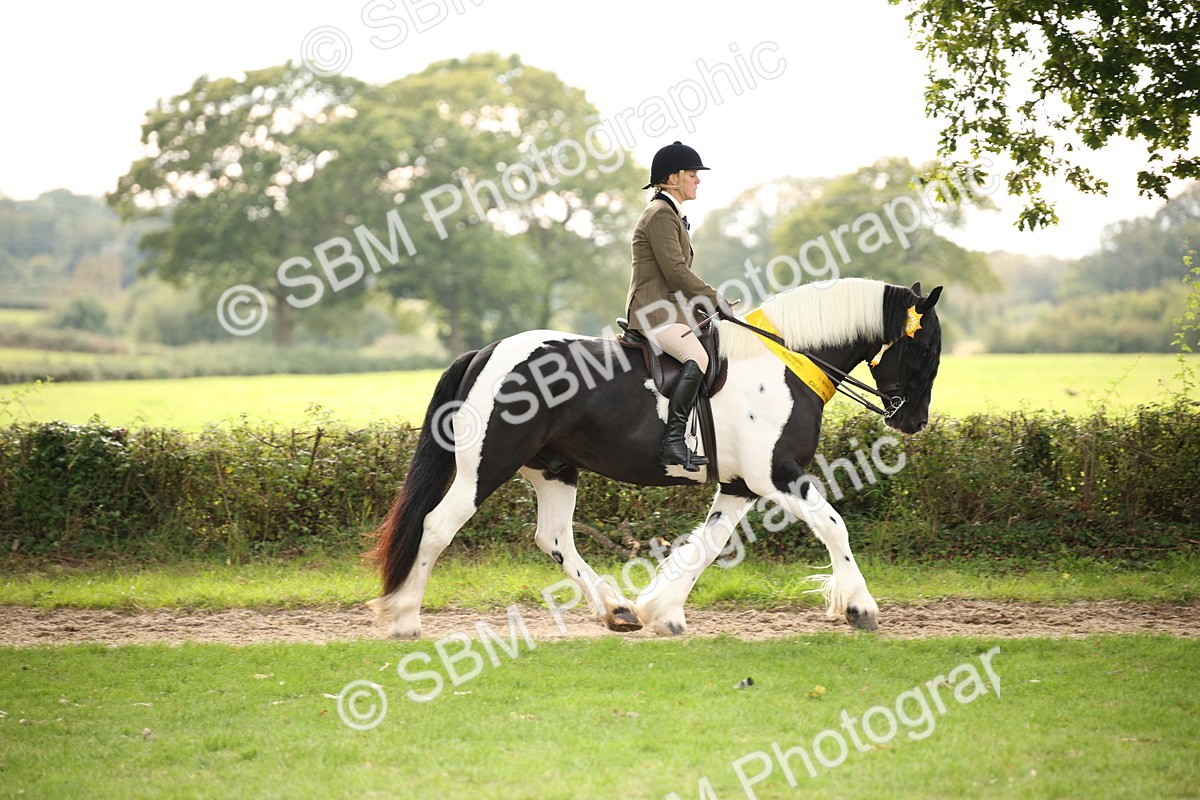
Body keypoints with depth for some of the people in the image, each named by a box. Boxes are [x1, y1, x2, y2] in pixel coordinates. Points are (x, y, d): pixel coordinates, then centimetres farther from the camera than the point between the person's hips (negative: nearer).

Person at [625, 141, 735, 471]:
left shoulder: (671, 214, 24)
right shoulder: (661, 215, -10)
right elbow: (675, 271, -17)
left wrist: (707, 302, 14)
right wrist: (715, 300, -10)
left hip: (669, 307, 11)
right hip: (653, 310, -11)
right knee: (697, 358, -31)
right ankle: (673, 442, -36)